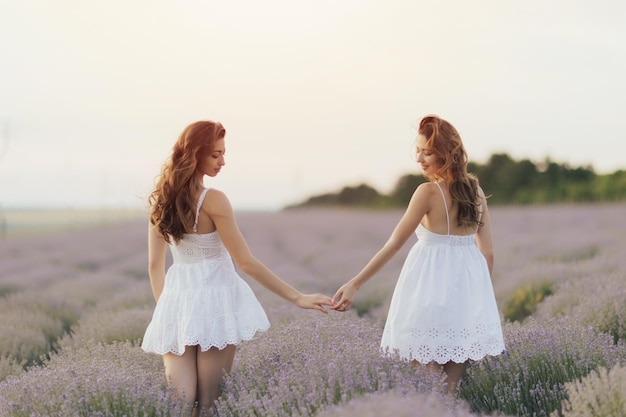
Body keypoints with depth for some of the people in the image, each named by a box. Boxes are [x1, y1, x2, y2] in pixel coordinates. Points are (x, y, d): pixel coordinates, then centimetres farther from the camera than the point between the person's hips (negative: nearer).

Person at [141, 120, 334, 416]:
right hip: (215, 301, -5)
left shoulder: (160, 200, 4)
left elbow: (155, 264, 10)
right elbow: (245, 262, -14)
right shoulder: (213, 200, -15)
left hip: (177, 302, 5)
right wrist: (297, 297, -10)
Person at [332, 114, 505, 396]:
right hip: (467, 280, 6)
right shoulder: (475, 191, 6)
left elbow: (393, 245, -12)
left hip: (432, 281, -6)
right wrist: (480, 293, 20)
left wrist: (354, 284, -10)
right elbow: (487, 252, 9)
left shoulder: (428, 191, -11)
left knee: (425, 358, 4)